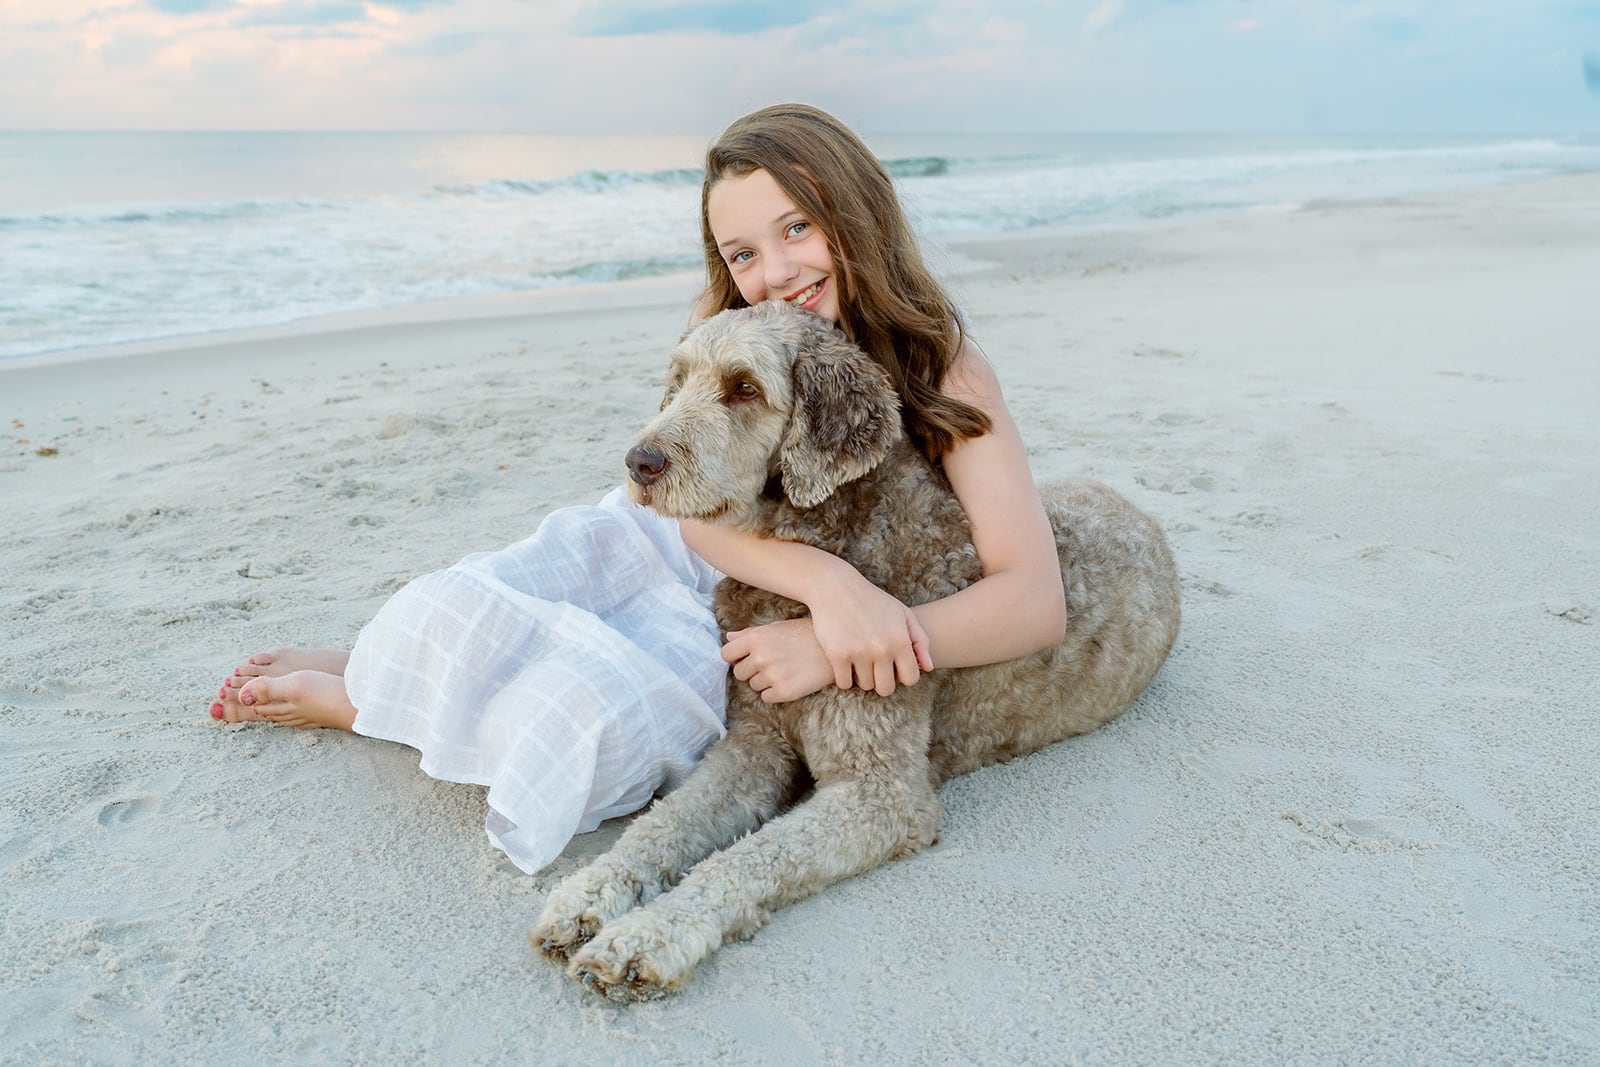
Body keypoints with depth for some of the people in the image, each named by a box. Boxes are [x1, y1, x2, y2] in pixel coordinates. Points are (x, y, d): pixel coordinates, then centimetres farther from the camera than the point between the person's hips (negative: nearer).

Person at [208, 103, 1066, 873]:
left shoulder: (941, 366, -18)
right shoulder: (723, 327, -9)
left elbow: (1036, 600, -27)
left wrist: (836, 647, -39)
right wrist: (828, 580, -45)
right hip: (665, 553, 2)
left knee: (601, 714, -30)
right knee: (457, 617, -23)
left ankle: (363, 700, 0)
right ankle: (375, 665, 14)